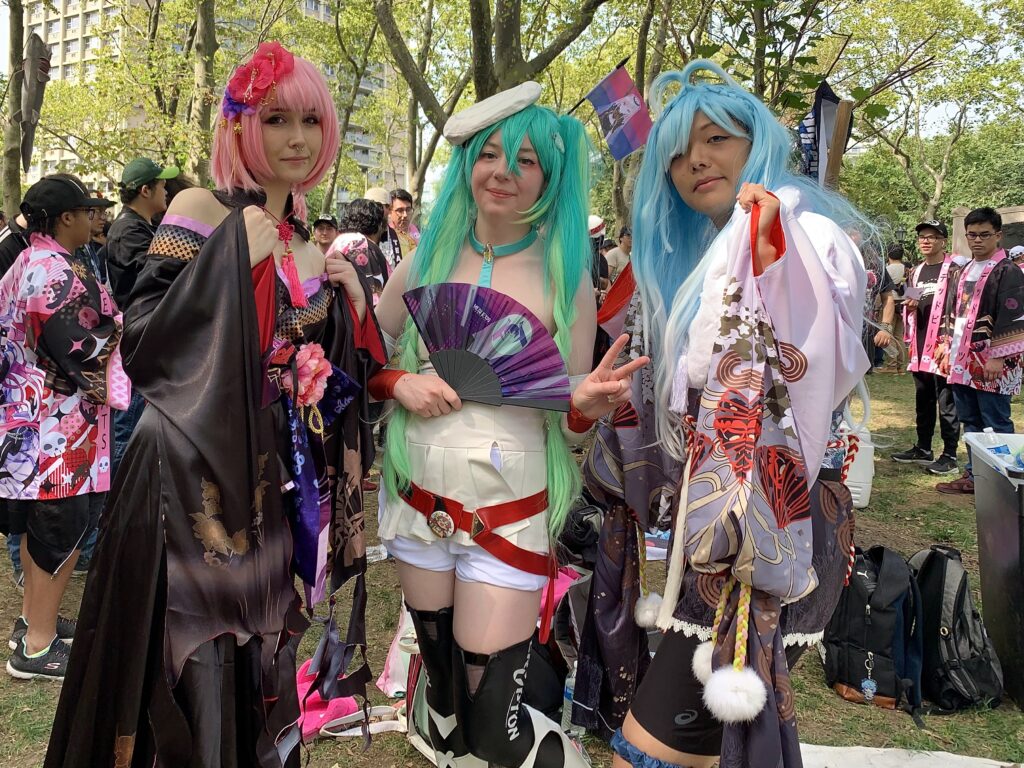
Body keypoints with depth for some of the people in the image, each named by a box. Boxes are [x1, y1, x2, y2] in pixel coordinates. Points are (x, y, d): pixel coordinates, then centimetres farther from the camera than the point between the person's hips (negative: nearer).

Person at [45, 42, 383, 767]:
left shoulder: (309, 245, 11)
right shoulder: (203, 211, -7)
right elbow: (141, 344, -15)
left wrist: (351, 302, -2)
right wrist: (231, 257, -21)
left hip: (273, 484, 6)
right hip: (194, 475, -5)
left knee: (255, 669, 17)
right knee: (194, 674, 1)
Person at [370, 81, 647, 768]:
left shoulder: (565, 276, -5)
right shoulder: (428, 259, 1)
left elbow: (566, 421, -2)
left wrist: (588, 406, -24)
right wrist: (399, 382, -12)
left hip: (511, 510, -3)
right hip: (419, 497, 3)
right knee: (442, 686, 21)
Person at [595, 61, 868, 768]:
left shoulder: (807, 236, -9)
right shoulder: (690, 258, 16)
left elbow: (824, 371, -27)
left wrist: (766, 256, -34)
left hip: (767, 525, -8)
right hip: (705, 517, 8)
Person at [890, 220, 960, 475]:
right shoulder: (915, 273, 17)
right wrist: (909, 307, 3)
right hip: (920, 346, 7)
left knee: (946, 403, -3)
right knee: (923, 400, 14)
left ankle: (950, 456, 2)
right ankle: (923, 449, 24)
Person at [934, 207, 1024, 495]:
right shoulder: (960, 272, 16)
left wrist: (997, 357, -17)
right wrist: (946, 348, 13)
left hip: (991, 363, -7)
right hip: (962, 360, 7)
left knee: (995, 424, -2)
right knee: (970, 421, 13)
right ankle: (974, 476, 22)